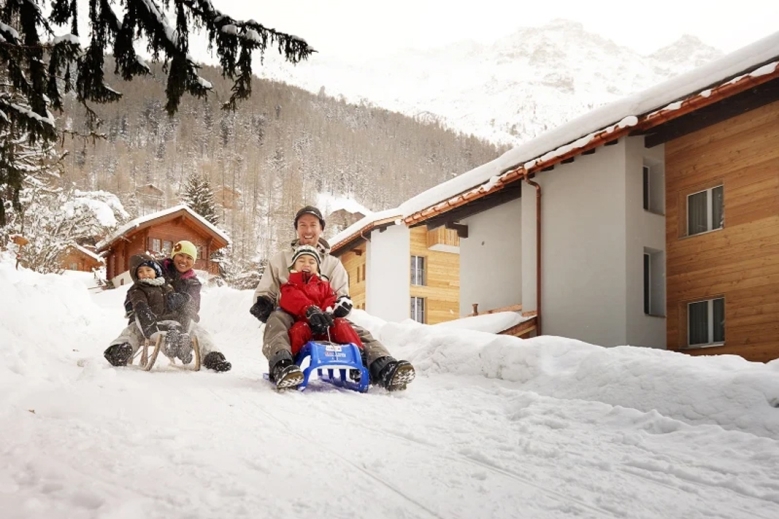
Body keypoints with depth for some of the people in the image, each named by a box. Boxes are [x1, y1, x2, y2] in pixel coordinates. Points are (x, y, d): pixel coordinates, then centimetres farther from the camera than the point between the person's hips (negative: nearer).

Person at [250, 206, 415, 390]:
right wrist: (263, 303, -7)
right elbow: (264, 292, 18)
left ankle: (385, 370, -48)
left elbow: (342, 295, 10)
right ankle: (282, 366, -63)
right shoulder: (281, 259, 18)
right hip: (289, 317, -1)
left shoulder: (333, 263, 19)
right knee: (276, 320, -37)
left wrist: (342, 303, -16)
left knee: (356, 331, -25)